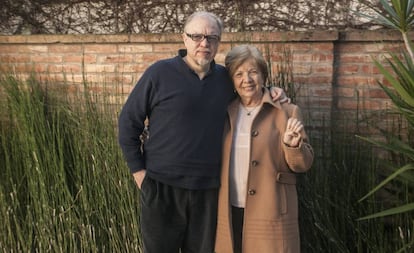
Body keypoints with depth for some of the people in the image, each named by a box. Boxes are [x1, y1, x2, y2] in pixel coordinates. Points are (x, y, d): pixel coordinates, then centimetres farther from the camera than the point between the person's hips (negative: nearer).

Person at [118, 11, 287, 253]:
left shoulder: (225, 77, 6)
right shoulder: (160, 73, -6)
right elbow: (128, 121, -2)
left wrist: (269, 95, 4)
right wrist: (138, 170, -5)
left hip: (208, 189, 3)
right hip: (162, 187, -3)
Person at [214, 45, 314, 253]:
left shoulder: (286, 112, -2)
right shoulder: (225, 113, 7)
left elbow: (303, 164, -2)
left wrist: (293, 145, -21)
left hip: (270, 217, -3)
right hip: (229, 215, 3)